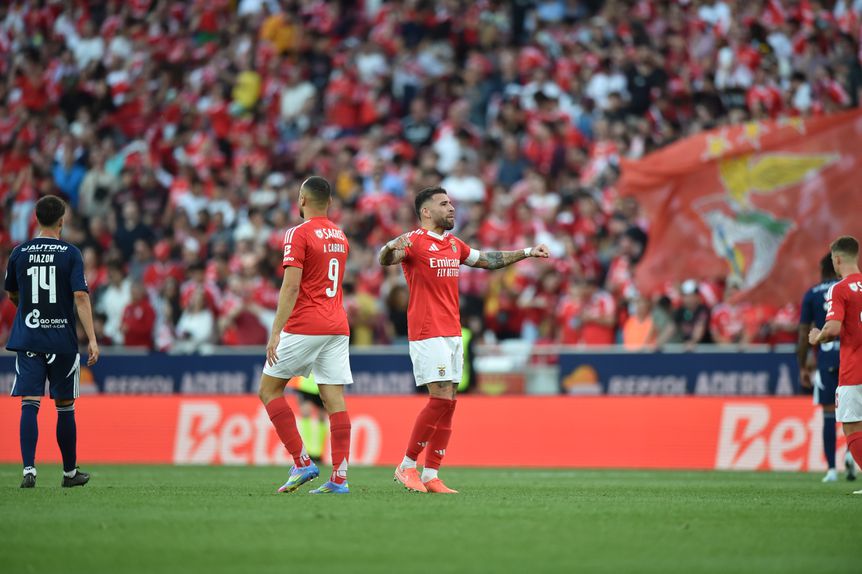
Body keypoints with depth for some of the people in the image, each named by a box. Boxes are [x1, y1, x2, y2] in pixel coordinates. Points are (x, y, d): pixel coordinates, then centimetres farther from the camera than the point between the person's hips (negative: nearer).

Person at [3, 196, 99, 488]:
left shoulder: (20, 253, 4)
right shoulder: (70, 253, -4)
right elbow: (80, 296, -12)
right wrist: (92, 340, -13)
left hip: (28, 340, 1)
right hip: (63, 340, -1)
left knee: (29, 405, -4)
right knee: (65, 407, 10)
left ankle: (29, 469, -18)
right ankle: (70, 472, 21)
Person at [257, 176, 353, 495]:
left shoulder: (298, 234, -9)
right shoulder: (340, 236, 15)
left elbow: (291, 286, -16)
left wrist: (276, 332, -17)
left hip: (304, 326, -7)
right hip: (337, 326, 7)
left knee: (269, 388, 5)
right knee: (334, 398, 2)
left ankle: (302, 462, -4)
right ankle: (339, 477, -6)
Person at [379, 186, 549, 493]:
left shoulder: (454, 245, 17)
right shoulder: (415, 242, -8)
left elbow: (487, 260, 30)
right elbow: (384, 259, -24)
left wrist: (527, 252, 29)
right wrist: (391, 248, -47)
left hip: (453, 334, 8)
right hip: (427, 334, -8)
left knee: (448, 404, 5)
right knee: (441, 399, -15)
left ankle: (431, 476, 8)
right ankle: (407, 466, -4)